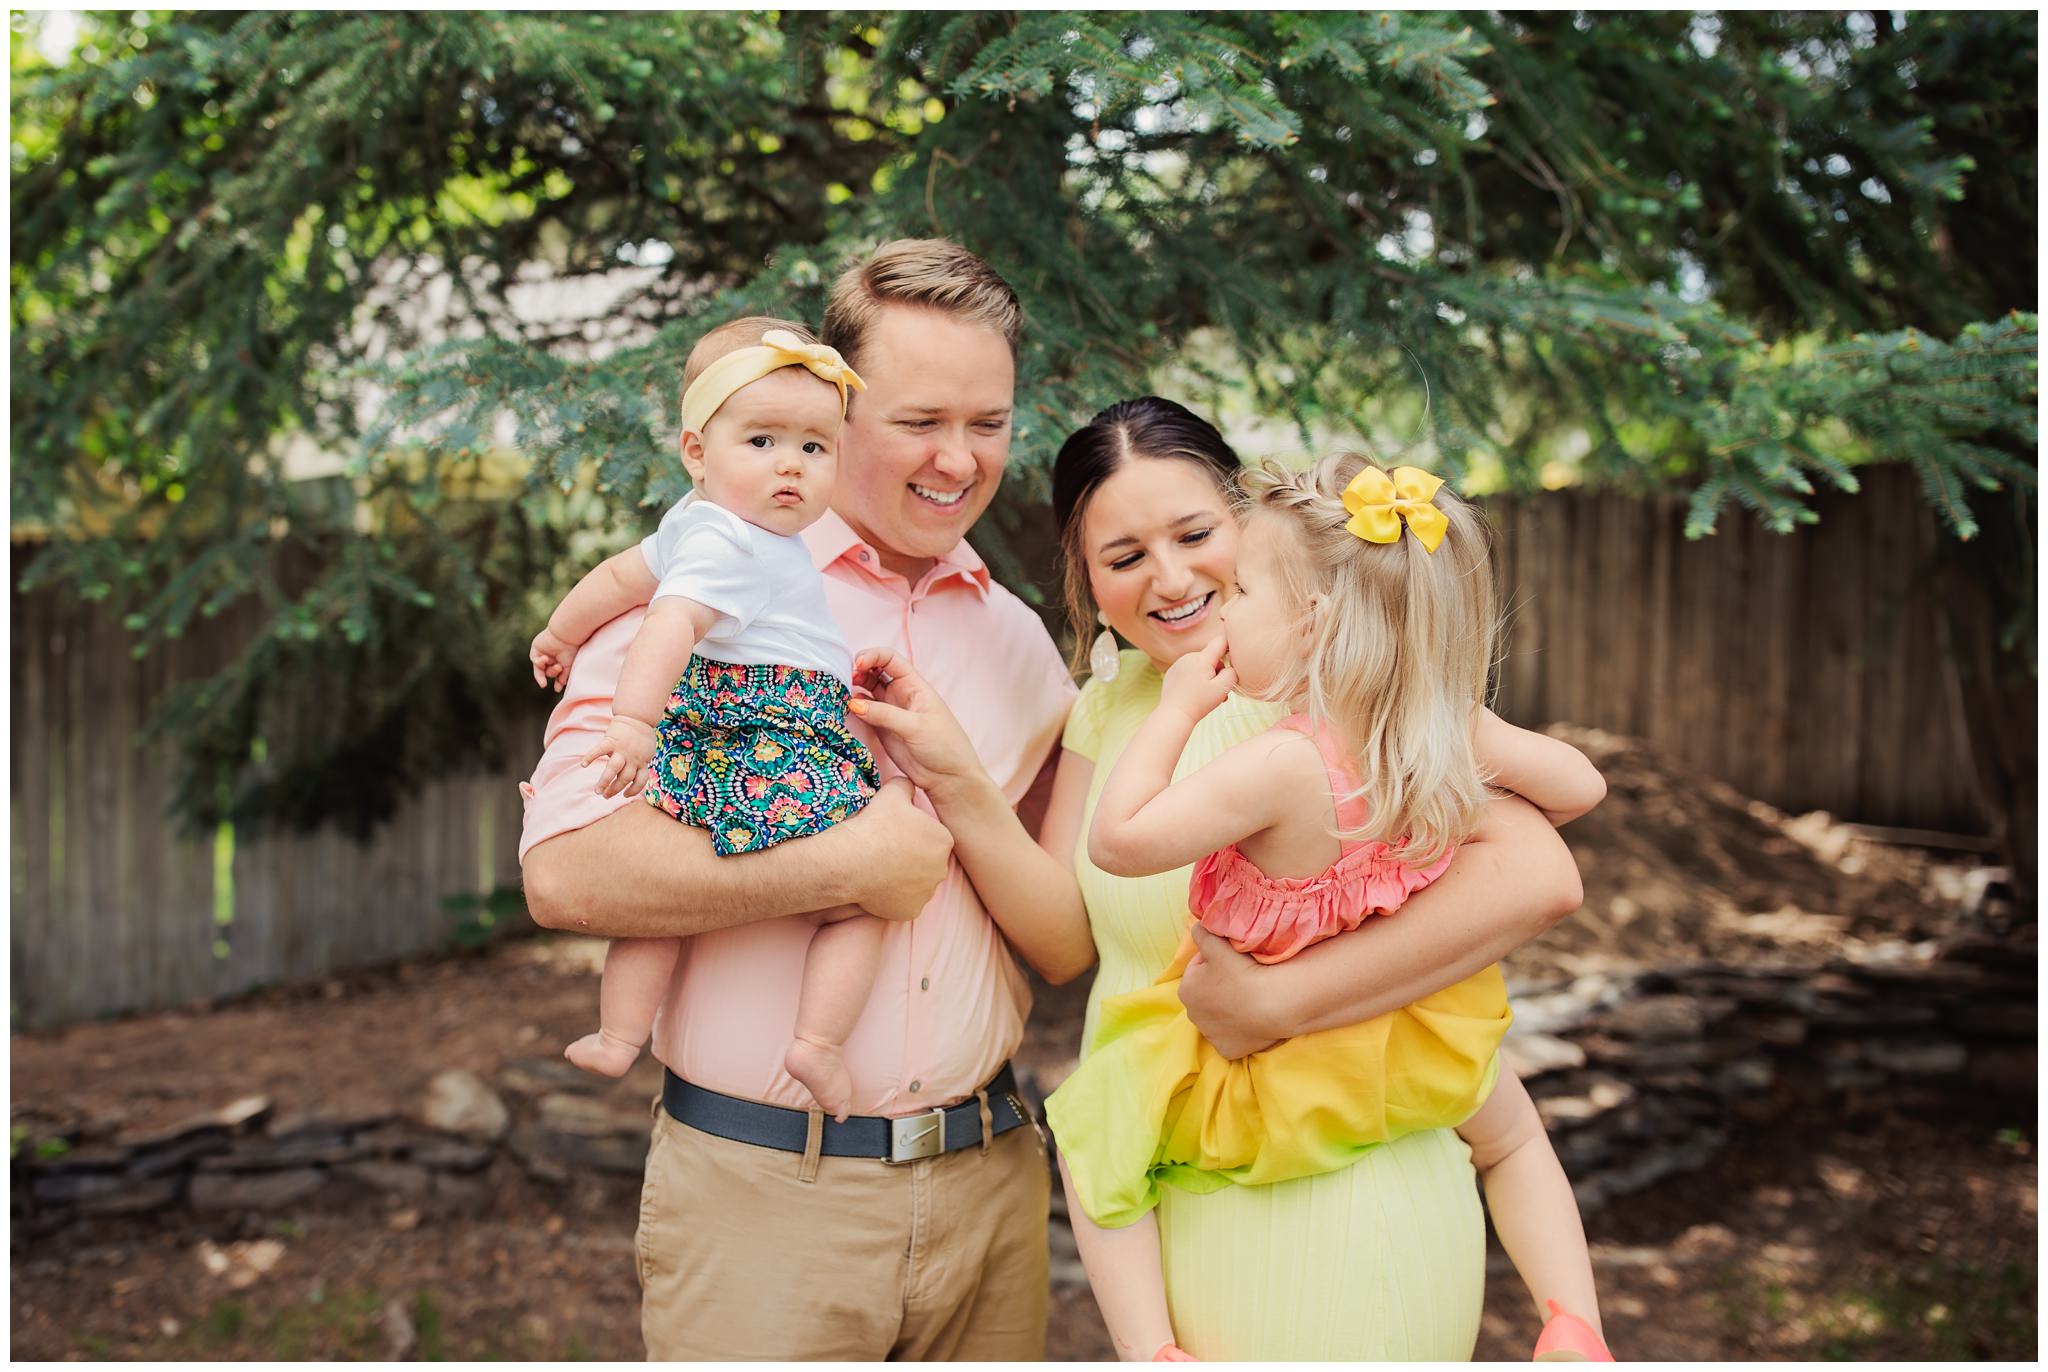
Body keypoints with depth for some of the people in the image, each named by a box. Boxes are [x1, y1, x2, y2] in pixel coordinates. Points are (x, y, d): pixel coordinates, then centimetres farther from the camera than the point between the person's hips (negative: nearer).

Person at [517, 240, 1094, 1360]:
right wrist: (850, 867, -15)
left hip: (987, 1184, 5)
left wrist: (963, 783, -11)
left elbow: (1069, 949, 6)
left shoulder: (1020, 644, 9)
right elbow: (568, 872, -20)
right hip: (759, 1192, -4)